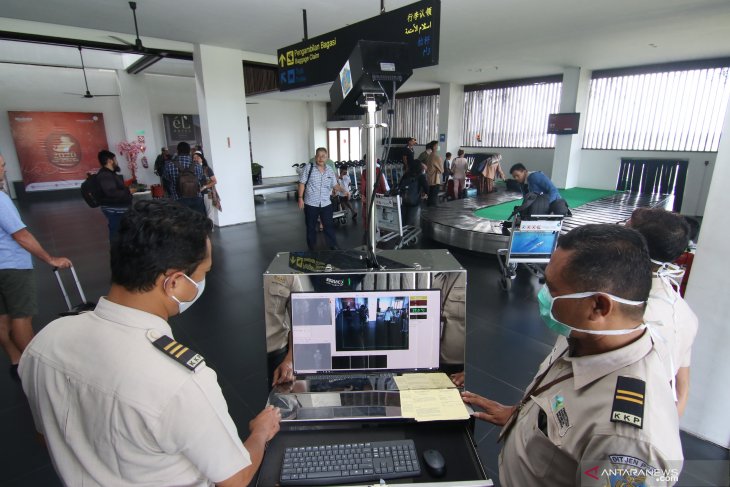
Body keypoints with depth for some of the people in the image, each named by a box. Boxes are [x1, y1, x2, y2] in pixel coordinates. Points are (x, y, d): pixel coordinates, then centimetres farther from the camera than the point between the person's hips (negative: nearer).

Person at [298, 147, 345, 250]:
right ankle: (311, 248, 25)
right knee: (311, 226, 10)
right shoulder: (308, 168, -7)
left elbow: (335, 185, 9)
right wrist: (300, 198, -8)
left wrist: (343, 190, -9)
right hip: (310, 204, -2)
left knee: (329, 225, 9)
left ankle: (333, 246, 22)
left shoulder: (330, 170, 4)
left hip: (326, 204, 3)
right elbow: (302, 183, -4)